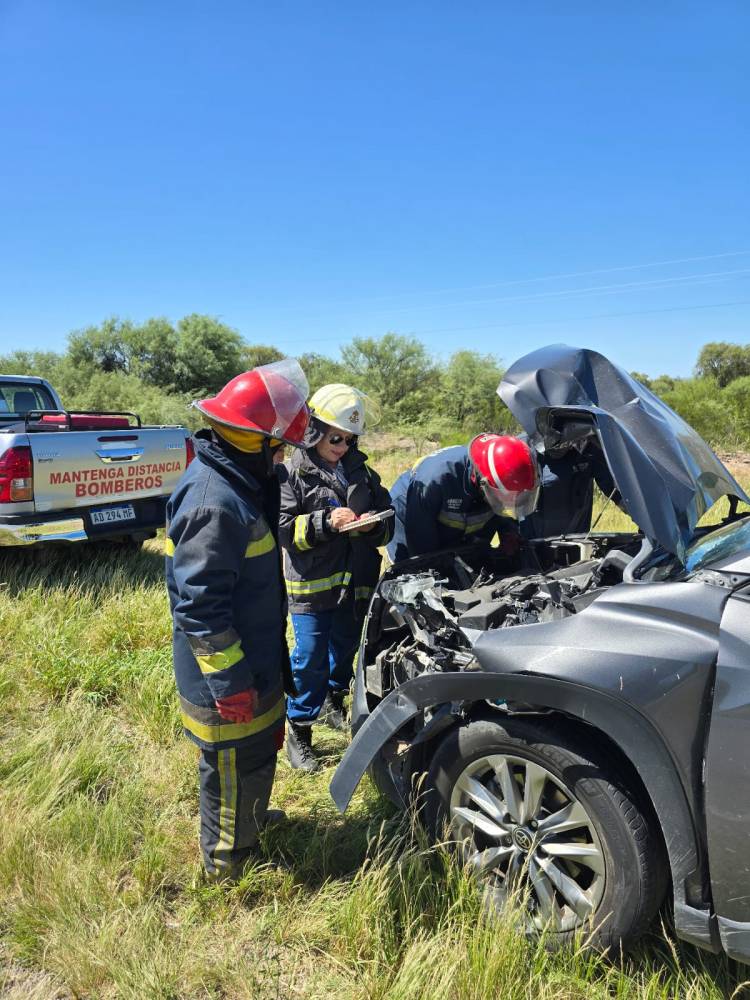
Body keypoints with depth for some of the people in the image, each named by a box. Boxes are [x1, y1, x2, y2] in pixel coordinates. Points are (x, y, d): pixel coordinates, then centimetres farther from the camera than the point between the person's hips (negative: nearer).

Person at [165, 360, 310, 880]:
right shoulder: (215, 504, -30)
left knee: (258, 753, 29)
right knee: (236, 768, 12)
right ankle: (228, 865, 34)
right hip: (230, 681, -10)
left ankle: (249, 816, 53)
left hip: (254, 664, 10)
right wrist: (231, 684, -22)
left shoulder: (231, 482, 3)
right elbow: (199, 607, -29)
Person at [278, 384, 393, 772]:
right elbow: (282, 528, -14)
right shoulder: (293, 474, -8)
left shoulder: (362, 472, 8)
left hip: (355, 584, 5)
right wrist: (326, 522, -26)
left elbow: (388, 521, 10)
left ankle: (334, 699, 47)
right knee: (310, 660, 1)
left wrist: (374, 526, -12)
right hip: (311, 587, -5)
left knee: (345, 648, 21)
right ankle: (298, 731, 18)